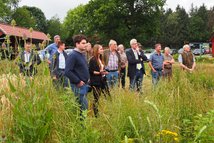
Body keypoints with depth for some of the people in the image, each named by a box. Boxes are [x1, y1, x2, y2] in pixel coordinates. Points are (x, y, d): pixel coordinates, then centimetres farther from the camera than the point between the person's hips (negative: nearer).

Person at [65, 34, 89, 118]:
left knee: (80, 106, 15)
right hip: (78, 86, -9)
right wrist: (78, 81, -18)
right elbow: (67, 72, -22)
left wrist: (87, 79, 12)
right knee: (83, 106, -7)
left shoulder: (82, 54, 13)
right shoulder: (72, 55, -15)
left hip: (84, 84, 9)